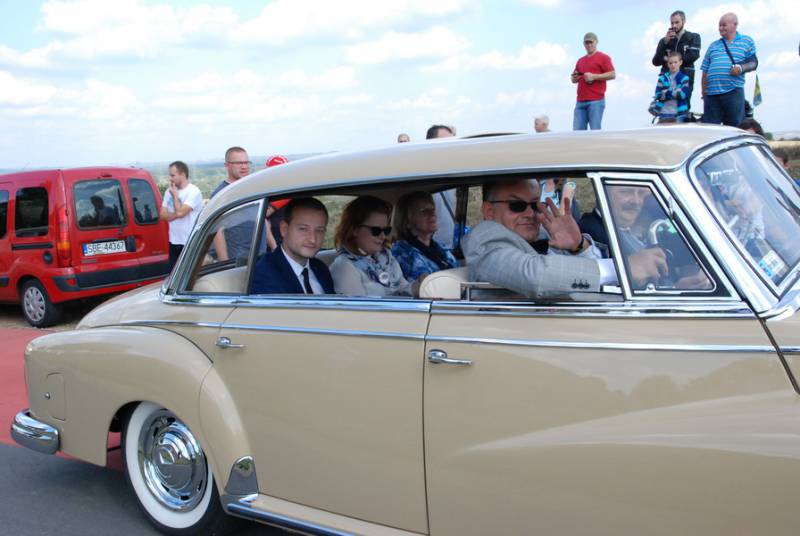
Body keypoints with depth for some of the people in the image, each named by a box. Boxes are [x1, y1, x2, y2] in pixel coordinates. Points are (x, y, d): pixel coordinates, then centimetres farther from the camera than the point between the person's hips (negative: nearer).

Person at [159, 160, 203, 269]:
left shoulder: (193, 191, -12)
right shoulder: (169, 191, 10)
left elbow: (180, 212, -23)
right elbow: (162, 215, 6)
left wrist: (175, 195, -8)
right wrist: (176, 214, -14)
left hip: (191, 243, -7)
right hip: (174, 242, 7)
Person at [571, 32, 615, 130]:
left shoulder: (603, 57, 5)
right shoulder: (580, 61, 24)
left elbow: (612, 75, -4)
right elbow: (573, 79, 28)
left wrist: (594, 76, -11)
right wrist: (574, 77, 4)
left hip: (596, 101, -6)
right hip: (580, 101, 6)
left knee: (595, 130, -9)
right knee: (577, 131, -3)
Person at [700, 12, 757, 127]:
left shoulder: (747, 41, 14)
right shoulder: (713, 45, 22)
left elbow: (753, 62, 9)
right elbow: (705, 71, 18)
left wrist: (741, 68, -12)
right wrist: (704, 92, 9)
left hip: (733, 92, -3)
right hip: (711, 93, 3)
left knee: (735, 127, -4)